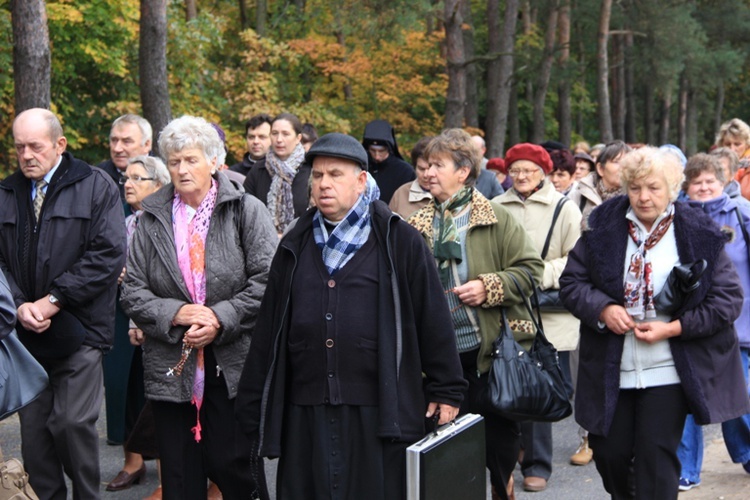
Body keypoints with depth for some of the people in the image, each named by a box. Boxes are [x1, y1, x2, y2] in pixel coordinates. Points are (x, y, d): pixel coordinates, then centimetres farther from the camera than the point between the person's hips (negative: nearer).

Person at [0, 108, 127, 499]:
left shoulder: (95, 186, -1)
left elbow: (108, 254, -10)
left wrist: (53, 301, -12)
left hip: (78, 330, -4)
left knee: (73, 423, -8)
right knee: (33, 430, 5)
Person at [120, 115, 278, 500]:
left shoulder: (246, 211, 0)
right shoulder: (152, 220, 8)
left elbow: (268, 281, -8)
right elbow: (132, 292, 5)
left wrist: (222, 319, -16)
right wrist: (174, 313, -12)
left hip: (232, 366, -3)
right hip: (171, 368, 3)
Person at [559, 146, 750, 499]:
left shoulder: (700, 235, -6)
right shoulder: (603, 227, 0)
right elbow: (571, 282, 4)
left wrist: (674, 328, -16)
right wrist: (602, 309, -16)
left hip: (668, 372, -3)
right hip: (611, 370, 3)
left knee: (656, 458, -3)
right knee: (609, 453, 11)